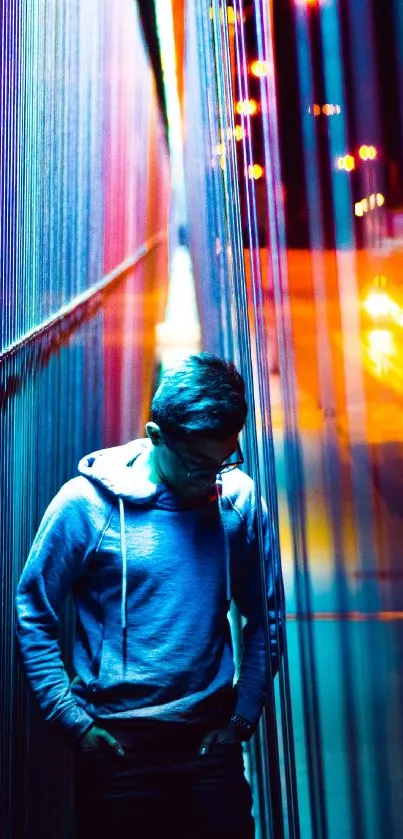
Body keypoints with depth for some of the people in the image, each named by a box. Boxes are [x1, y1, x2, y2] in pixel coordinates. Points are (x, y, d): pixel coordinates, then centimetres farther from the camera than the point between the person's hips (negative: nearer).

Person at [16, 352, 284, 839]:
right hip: (114, 743, -2)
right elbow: (34, 617, -3)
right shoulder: (85, 503, -11)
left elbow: (264, 617, 6)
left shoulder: (241, 500, -3)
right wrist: (73, 721, -7)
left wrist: (245, 716, 2)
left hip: (211, 738, 2)